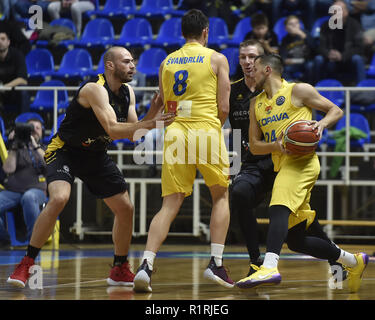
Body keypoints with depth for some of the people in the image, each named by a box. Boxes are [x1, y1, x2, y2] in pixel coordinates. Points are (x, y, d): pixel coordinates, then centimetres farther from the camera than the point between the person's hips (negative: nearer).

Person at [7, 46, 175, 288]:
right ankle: (26, 264, -19)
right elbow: (112, 130, -35)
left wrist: (151, 116, -16)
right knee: (59, 198, -30)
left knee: (125, 208, 4)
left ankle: (120, 270, 22)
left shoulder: (127, 92, 1)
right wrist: (149, 124, -43)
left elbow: (134, 134, 0)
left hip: (96, 155, 8)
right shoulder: (95, 89, -24)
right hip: (65, 151, -8)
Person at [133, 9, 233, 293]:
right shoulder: (217, 59, 4)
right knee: (221, 197, 16)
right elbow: (224, 108, 1)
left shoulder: (167, 62, 15)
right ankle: (216, 264, 6)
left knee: (170, 205, 2)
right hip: (206, 130, -3)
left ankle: (146, 265, -17)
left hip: (176, 133, 3)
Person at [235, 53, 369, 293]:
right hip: (282, 164, 8)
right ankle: (353, 262, 25)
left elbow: (336, 111, 7)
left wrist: (322, 124, -14)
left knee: (278, 208, -32)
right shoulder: (256, 104, 21)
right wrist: (276, 146, -7)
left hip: (301, 160, -8)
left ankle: (270, 267, -49)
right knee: (297, 241, 8)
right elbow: (254, 146, 14)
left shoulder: (298, 91, 3)